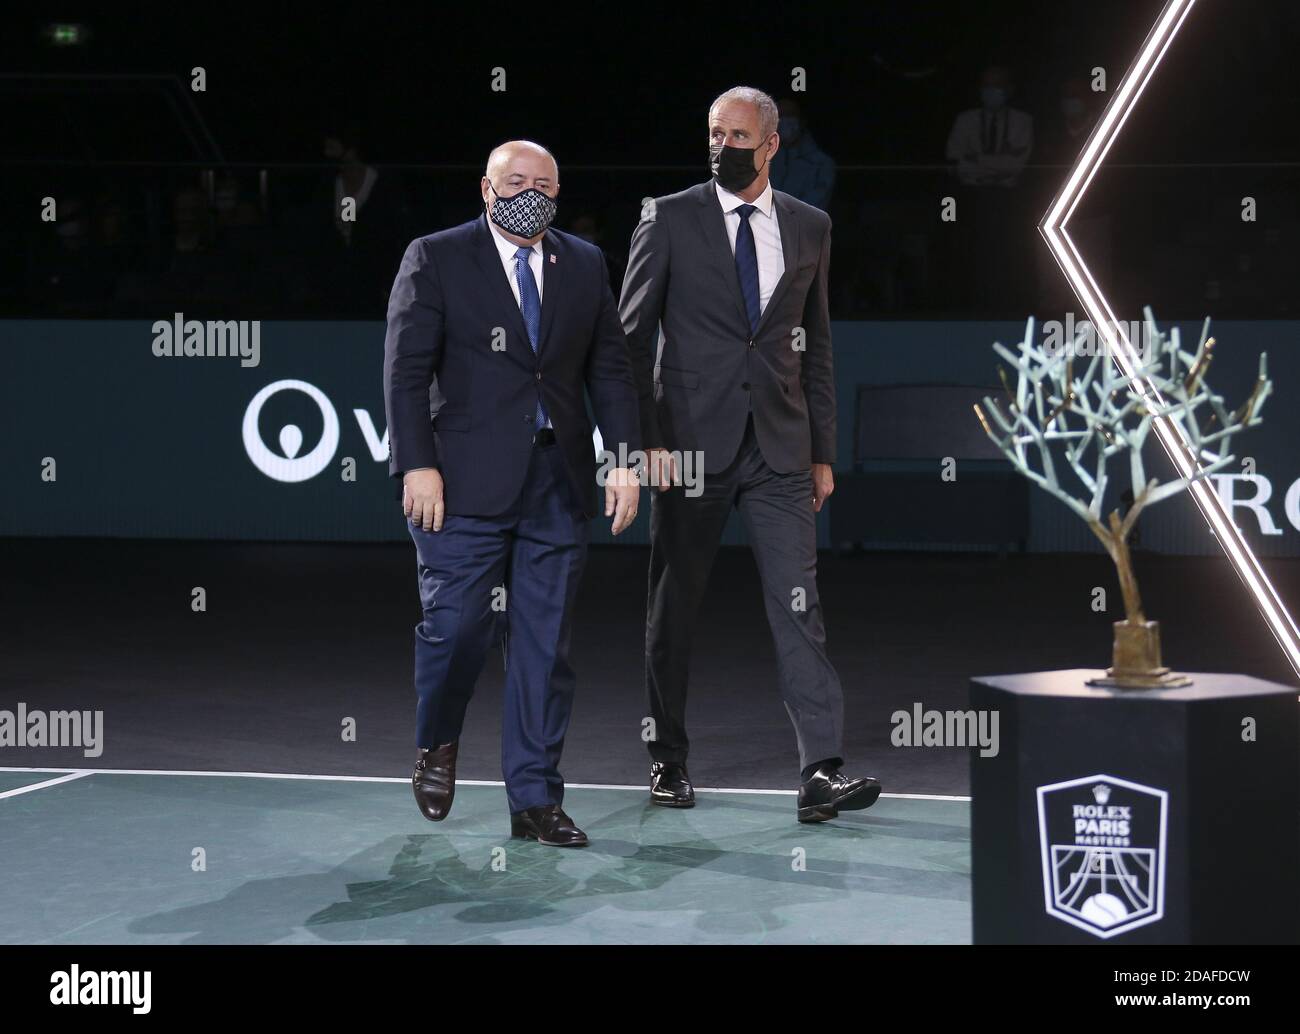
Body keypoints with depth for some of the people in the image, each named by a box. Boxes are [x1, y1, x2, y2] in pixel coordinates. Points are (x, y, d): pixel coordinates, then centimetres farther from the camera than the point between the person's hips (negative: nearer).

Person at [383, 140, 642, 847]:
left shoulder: (584, 266, 13)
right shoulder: (435, 259, 1)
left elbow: (609, 369, 13)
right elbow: (406, 369, -3)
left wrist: (625, 458, 3)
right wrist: (417, 465, -12)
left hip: (558, 483, 4)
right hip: (468, 482, -3)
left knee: (546, 646, 3)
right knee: (455, 628, -3)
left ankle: (535, 801, 10)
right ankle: (436, 747, 27)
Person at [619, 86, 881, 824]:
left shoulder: (809, 228, 9)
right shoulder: (669, 220, 1)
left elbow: (816, 344, 14)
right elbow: (633, 337, 1)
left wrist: (823, 452, 11)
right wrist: (647, 438, -7)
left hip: (779, 447, 2)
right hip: (692, 443, -1)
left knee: (799, 602, -7)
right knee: (676, 609, 7)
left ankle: (823, 770, -12)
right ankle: (669, 761, 20)